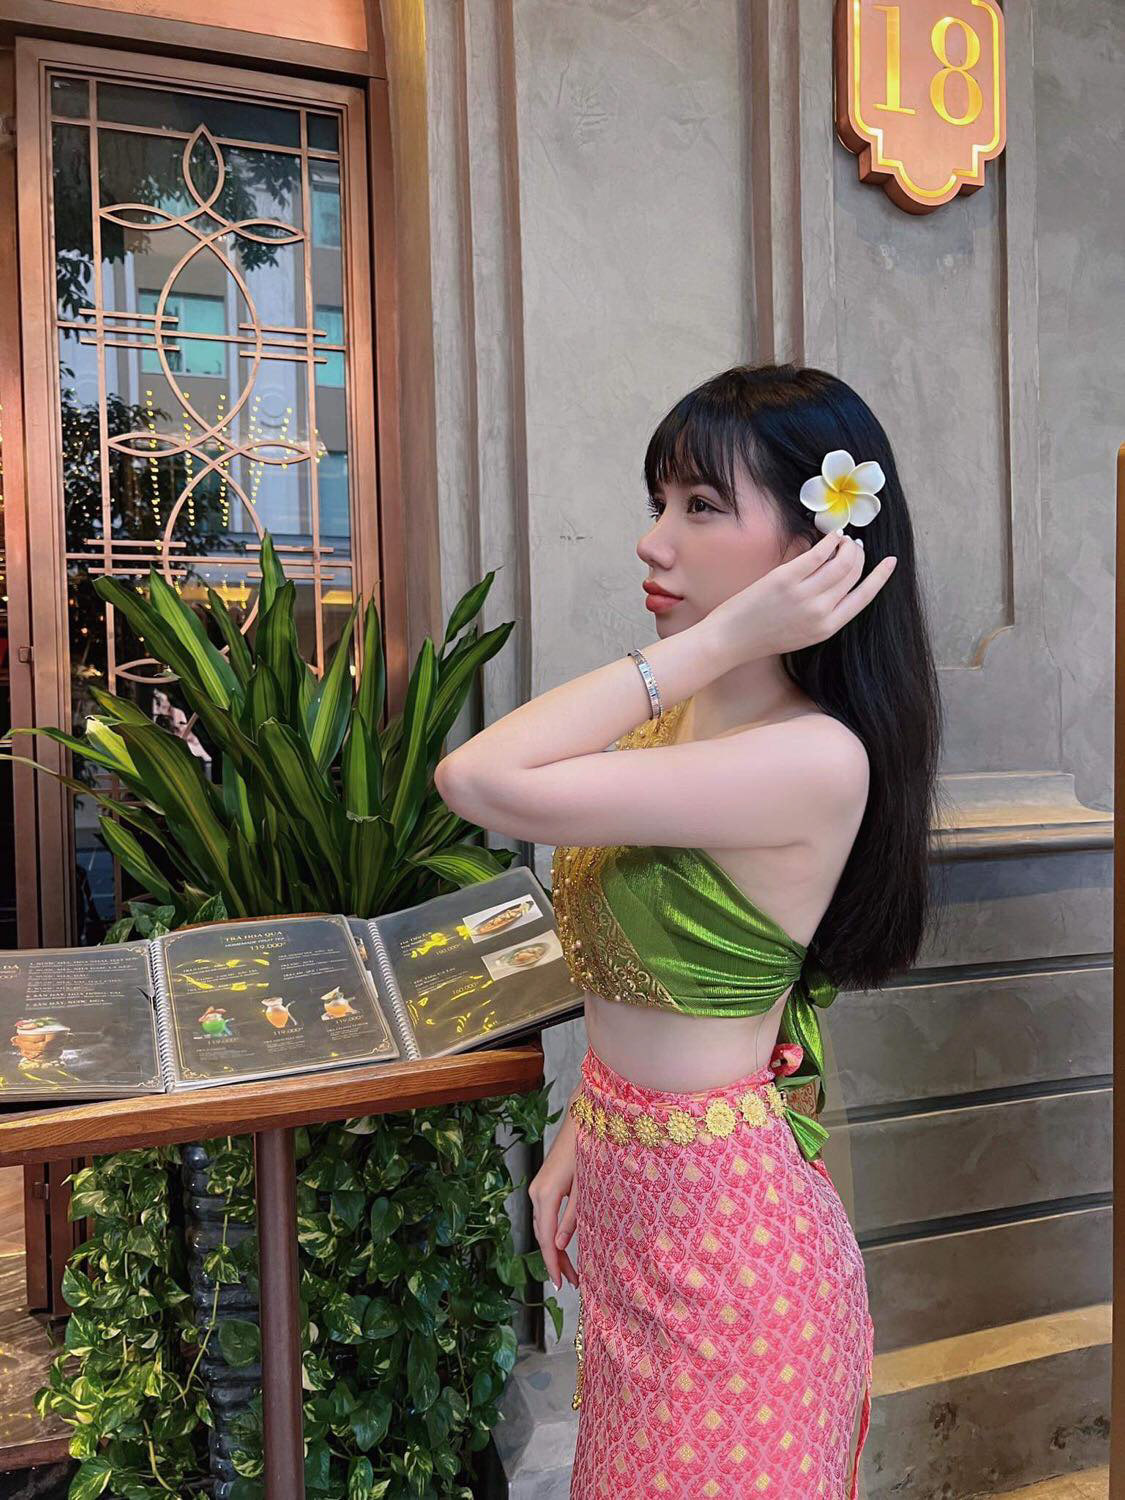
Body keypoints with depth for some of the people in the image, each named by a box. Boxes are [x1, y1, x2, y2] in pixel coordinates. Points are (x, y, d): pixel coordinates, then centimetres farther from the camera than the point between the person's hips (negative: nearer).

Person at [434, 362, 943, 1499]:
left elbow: (481, 782, -33)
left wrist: (713, 641, -30)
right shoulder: (685, 710, -1)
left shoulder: (815, 759, -28)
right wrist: (582, 1135, 10)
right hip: (634, 1182, 8)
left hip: (719, 1220, -8)